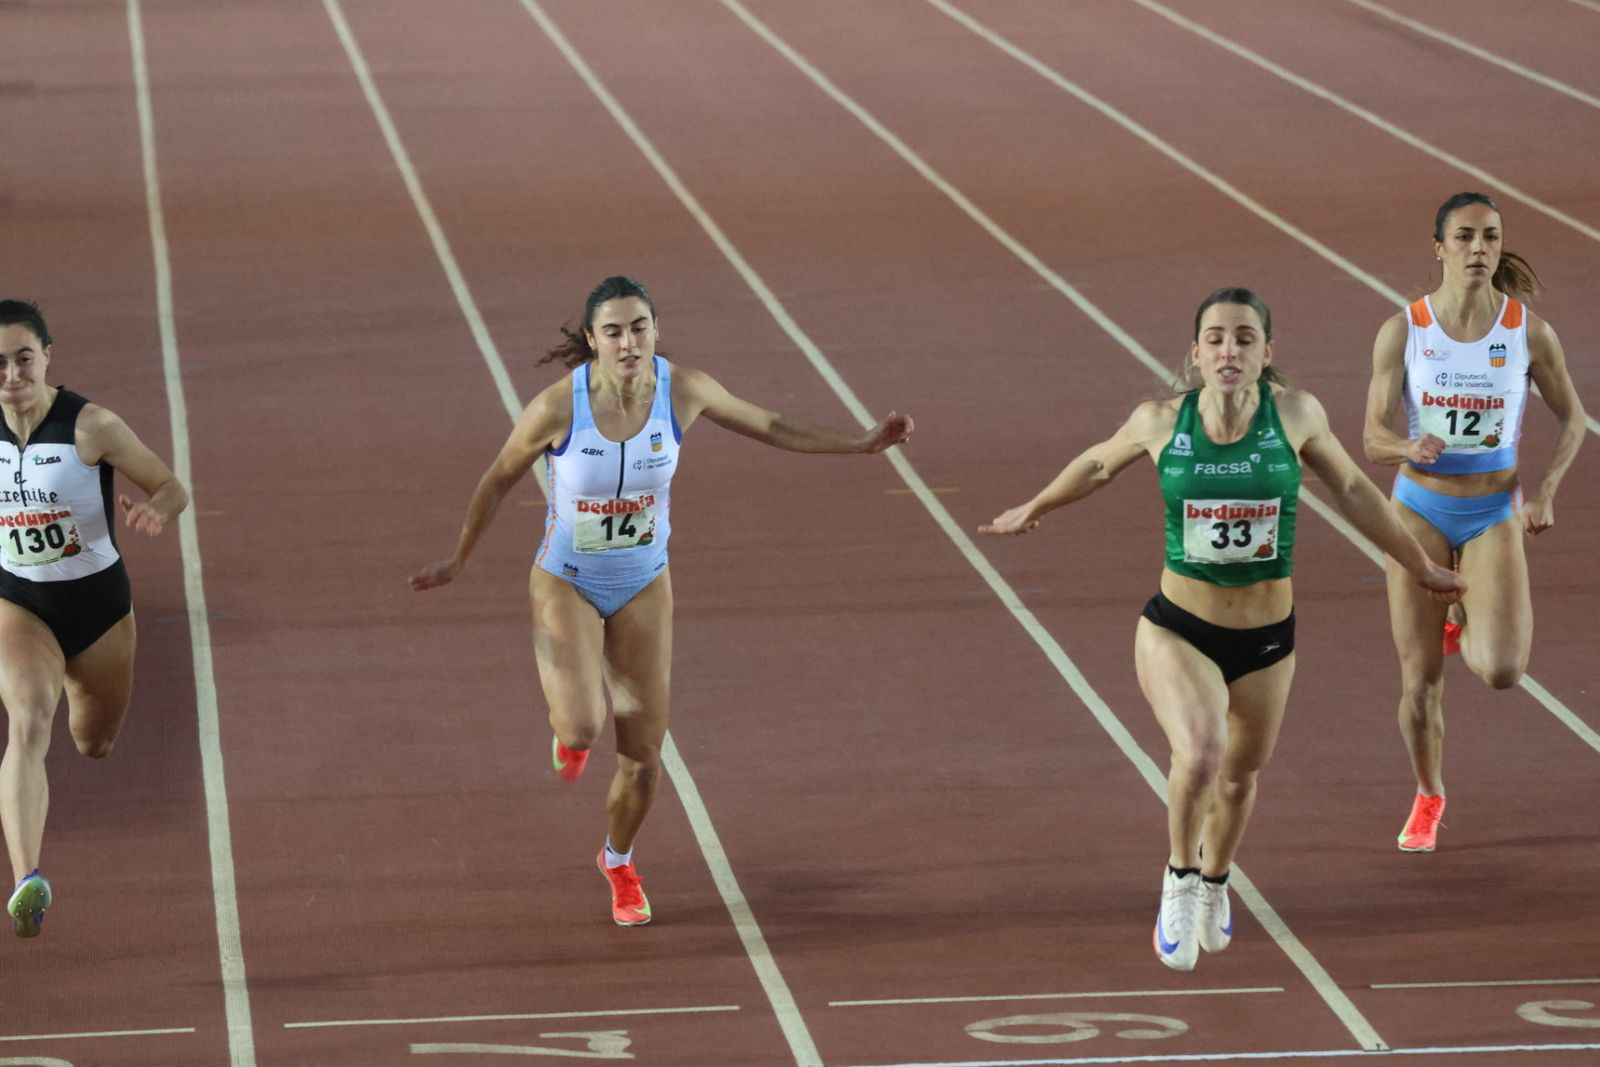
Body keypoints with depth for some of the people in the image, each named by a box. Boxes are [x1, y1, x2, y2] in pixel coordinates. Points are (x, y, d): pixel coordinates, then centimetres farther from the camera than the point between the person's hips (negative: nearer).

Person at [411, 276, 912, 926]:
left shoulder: (681, 390, -15)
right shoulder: (559, 406, -22)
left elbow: (768, 426, 2)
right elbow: (499, 480, -5)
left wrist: (861, 444, 1)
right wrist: (457, 562, 4)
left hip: (644, 586, 3)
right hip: (565, 583, -2)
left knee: (643, 759, 4)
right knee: (582, 730, -25)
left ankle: (618, 861, 36)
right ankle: (569, 723, 17)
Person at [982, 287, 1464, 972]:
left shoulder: (1294, 414, -11)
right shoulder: (1161, 421, -11)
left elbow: (1352, 491, 6)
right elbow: (1100, 465, 11)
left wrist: (1420, 566, 17)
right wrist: (1031, 511, 26)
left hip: (1267, 639, 2)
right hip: (1177, 630, -2)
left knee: (1240, 776, 19)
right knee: (1199, 751, -28)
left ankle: (1214, 883, 52)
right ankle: (1179, 878, 1)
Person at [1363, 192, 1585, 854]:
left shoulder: (1530, 332, -8)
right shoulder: (1402, 331, -9)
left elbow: (1571, 419, 6)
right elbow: (1373, 437, -8)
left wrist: (1546, 492, -7)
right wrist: (1410, 447, -30)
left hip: (1496, 512, 0)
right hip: (1421, 507, 0)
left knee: (1501, 671, -18)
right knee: (1421, 682, 2)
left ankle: (1467, 617, 19)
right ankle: (1428, 798, 29)